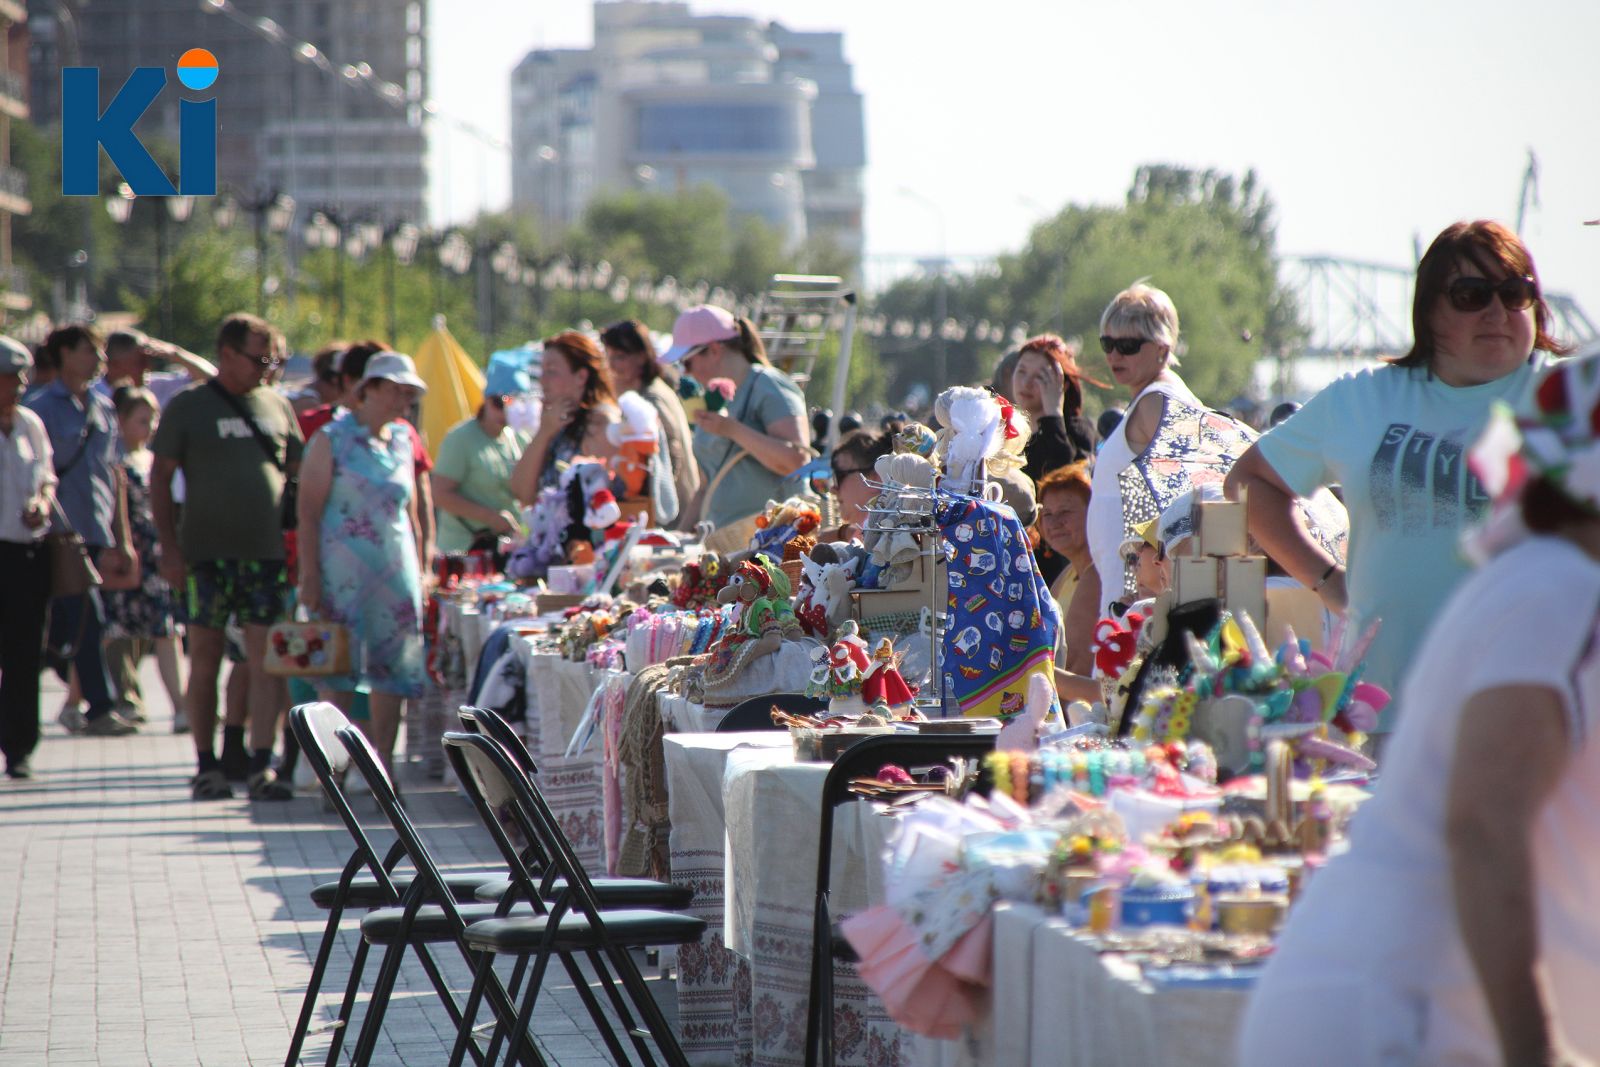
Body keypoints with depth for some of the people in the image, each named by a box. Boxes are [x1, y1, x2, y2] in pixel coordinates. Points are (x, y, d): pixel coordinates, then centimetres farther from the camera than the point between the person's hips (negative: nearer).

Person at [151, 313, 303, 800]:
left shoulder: (277, 406, 11)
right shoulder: (188, 407, 1)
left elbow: (298, 473, 17)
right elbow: (160, 477, 1)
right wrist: (169, 547, -7)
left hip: (266, 552, 2)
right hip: (206, 554, -2)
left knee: (264, 659, -3)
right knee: (205, 659, 3)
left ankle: (262, 765, -4)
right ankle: (206, 765, 10)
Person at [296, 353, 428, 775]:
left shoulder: (402, 442, 13)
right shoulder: (332, 439, -3)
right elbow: (308, 512, -7)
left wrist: (418, 576, 14)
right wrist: (310, 577, -13)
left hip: (396, 572, 5)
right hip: (343, 572, -5)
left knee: (393, 674, 3)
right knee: (338, 676, -4)